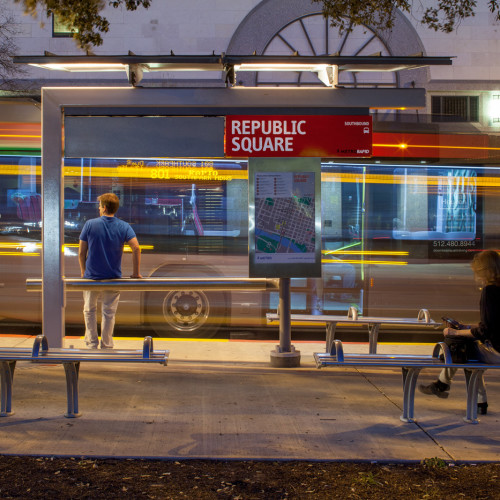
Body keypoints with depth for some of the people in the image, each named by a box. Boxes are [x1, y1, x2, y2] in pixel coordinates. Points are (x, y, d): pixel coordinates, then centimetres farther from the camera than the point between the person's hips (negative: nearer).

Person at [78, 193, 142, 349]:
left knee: (89, 310, 18)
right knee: (109, 313, 11)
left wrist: (83, 271, 10)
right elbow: (136, 248, -15)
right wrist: (136, 273, -6)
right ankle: (107, 347, 15)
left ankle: (92, 343, 19)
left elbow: (81, 252, -4)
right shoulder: (123, 226, -4)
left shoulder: (90, 224, -6)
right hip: (113, 278, 1)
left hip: (92, 277, -1)